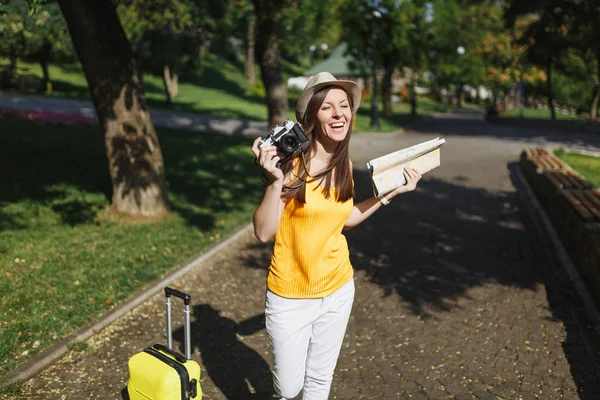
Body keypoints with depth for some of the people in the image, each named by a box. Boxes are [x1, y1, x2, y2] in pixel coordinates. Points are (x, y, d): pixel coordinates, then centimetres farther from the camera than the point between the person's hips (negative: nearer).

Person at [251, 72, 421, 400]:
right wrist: (275, 181, -32)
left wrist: (390, 192, 9)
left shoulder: (344, 165, -2)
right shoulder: (292, 163, -19)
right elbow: (263, 232, -19)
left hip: (337, 291, 5)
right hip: (291, 297, -4)